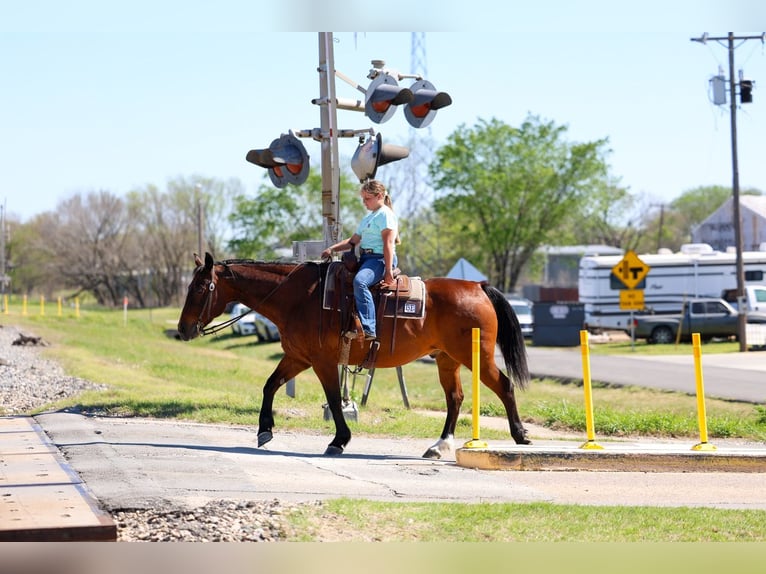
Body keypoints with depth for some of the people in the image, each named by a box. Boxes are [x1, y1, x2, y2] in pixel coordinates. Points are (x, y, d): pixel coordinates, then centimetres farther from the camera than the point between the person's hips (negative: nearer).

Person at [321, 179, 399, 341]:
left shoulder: (385, 214, -7)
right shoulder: (368, 218, 24)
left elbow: (388, 244, -16)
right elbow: (353, 242, 26)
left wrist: (388, 271, -23)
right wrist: (332, 249, 10)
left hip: (379, 259, -11)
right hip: (365, 258, 11)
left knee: (360, 281, -36)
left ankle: (368, 329, -42)